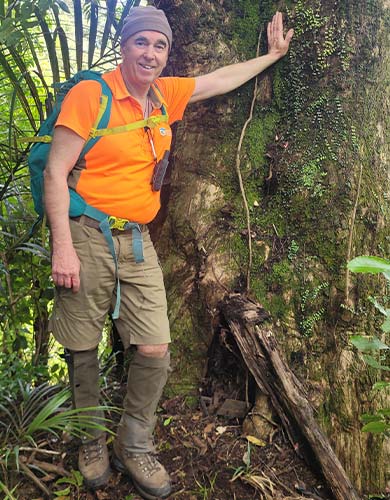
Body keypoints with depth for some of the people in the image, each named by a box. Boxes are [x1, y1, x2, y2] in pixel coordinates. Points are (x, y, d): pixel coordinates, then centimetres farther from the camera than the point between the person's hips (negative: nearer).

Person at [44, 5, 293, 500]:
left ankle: (133, 447, 22)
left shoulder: (166, 95, 10)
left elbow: (222, 79, 26)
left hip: (137, 241, 5)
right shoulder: (90, 93, -7)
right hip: (86, 237, -4)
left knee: (155, 351, 0)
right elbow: (56, 171, -10)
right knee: (82, 352, 7)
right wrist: (63, 248, -16)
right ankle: (91, 444, 31)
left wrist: (272, 53, 34)